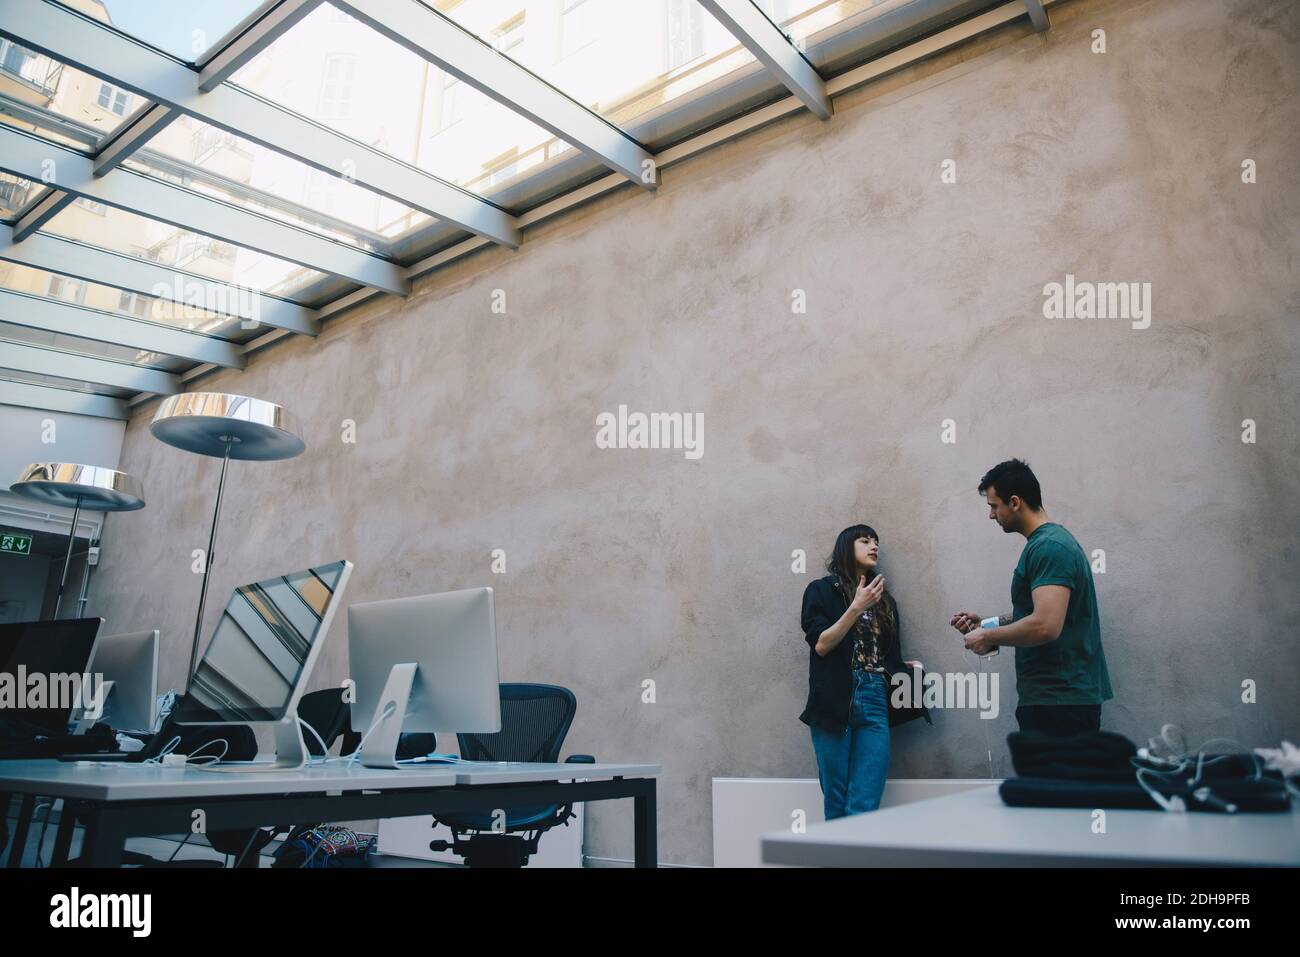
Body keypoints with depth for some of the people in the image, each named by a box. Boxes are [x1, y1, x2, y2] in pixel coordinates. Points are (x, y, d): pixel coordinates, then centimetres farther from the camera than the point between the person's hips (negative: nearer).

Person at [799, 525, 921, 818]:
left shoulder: (884, 599, 20)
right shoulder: (821, 590, 6)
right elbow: (820, 644, -6)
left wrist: (908, 667, 3)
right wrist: (856, 607, -12)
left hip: (875, 703, 4)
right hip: (835, 704, -3)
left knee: (865, 805, -2)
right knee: (836, 803, 1)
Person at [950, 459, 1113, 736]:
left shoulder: (1048, 547, -18)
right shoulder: (1048, 541, 14)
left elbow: (1046, 626, -29)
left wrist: (988, 637, -15)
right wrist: (986, 623, 13)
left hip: (1059, 700, -10)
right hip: (1059, 695, 10)